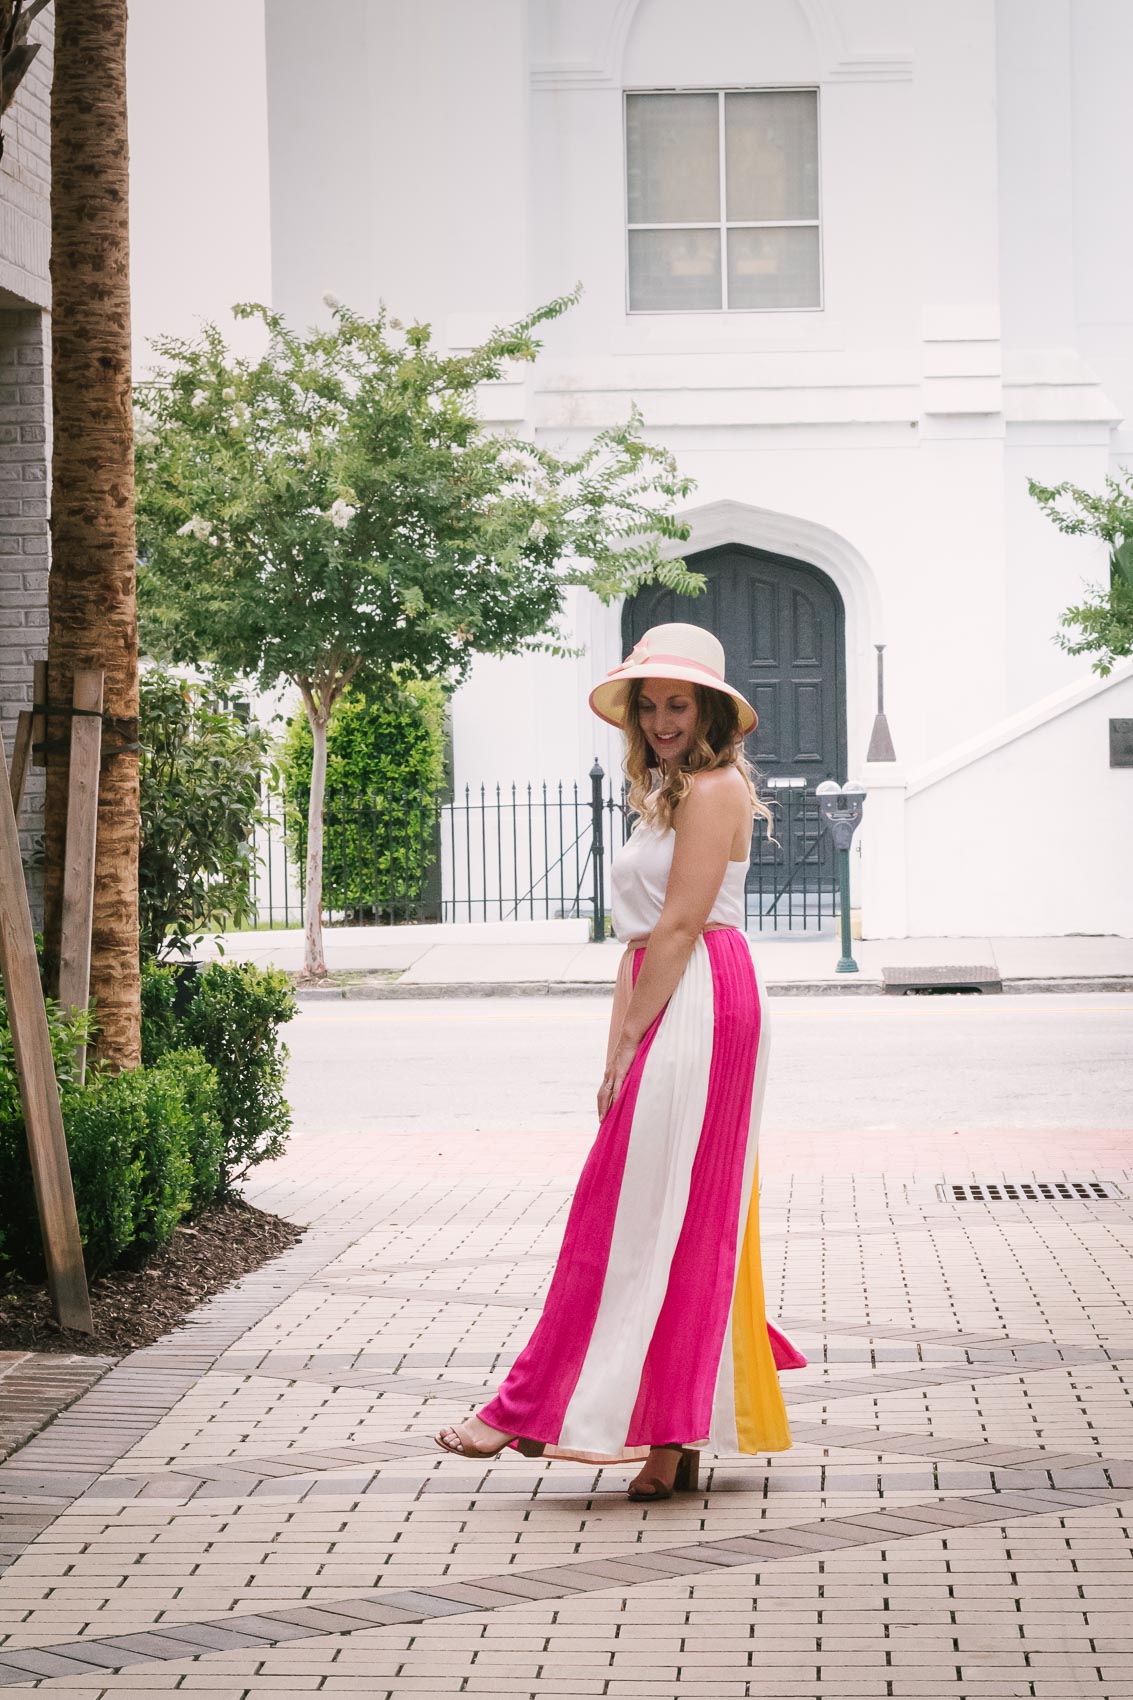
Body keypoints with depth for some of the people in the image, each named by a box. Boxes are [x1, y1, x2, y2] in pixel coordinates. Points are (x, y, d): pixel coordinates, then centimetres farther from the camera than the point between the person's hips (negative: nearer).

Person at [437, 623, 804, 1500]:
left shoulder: (713, 788, -8)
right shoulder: (665, 794, 22)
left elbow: (680, 925, -15)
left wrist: (631, 1043, -15)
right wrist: (618, 1050, 12)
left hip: (697, 1008, -10)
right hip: (669, 1015, 10)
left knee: (638, 1214, -7)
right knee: (685, 1227, 8)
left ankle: (538, 1411, -6)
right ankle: (675, 1443, 9)